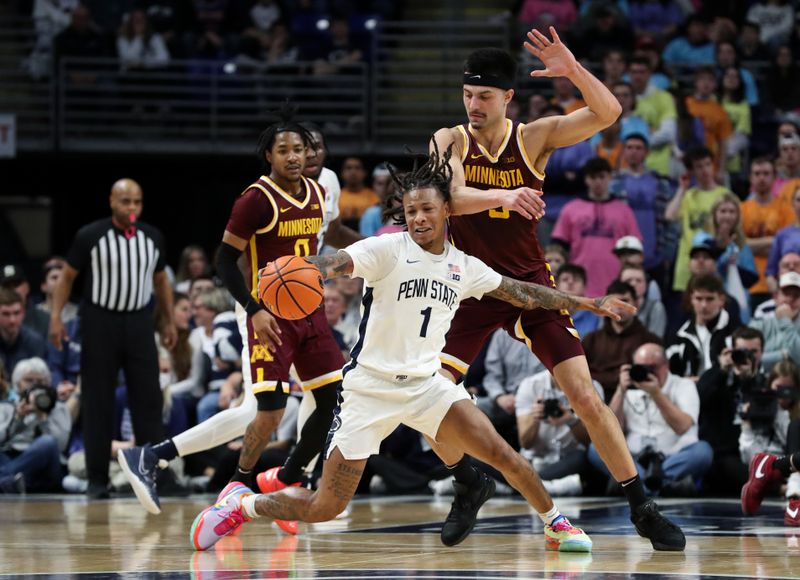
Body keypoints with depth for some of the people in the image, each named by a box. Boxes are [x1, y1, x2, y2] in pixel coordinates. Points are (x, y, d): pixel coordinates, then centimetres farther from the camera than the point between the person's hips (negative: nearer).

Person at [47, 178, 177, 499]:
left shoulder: (153, 237, 6)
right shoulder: (90, 236, -6)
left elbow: (161, 281, 18)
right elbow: (67, 277, 1)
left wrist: (169, 321, 14)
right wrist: (56, 316, -8)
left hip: (139, 322, 3)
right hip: (100, 321, -3)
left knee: (149, 399, -1)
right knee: (97, 403, 0)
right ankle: (97, 478, 6)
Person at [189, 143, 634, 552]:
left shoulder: (464, 267, 8)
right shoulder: (389, 249, -10)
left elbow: (522, 293, 20)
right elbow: (339, 263, -27)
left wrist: (587, 303, 21)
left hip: (426, 384, 4)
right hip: (371, 385, -4)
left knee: (502, 455, -11)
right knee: (325, 508, -6)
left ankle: (556, 524, 13)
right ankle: (242, 504, 18)